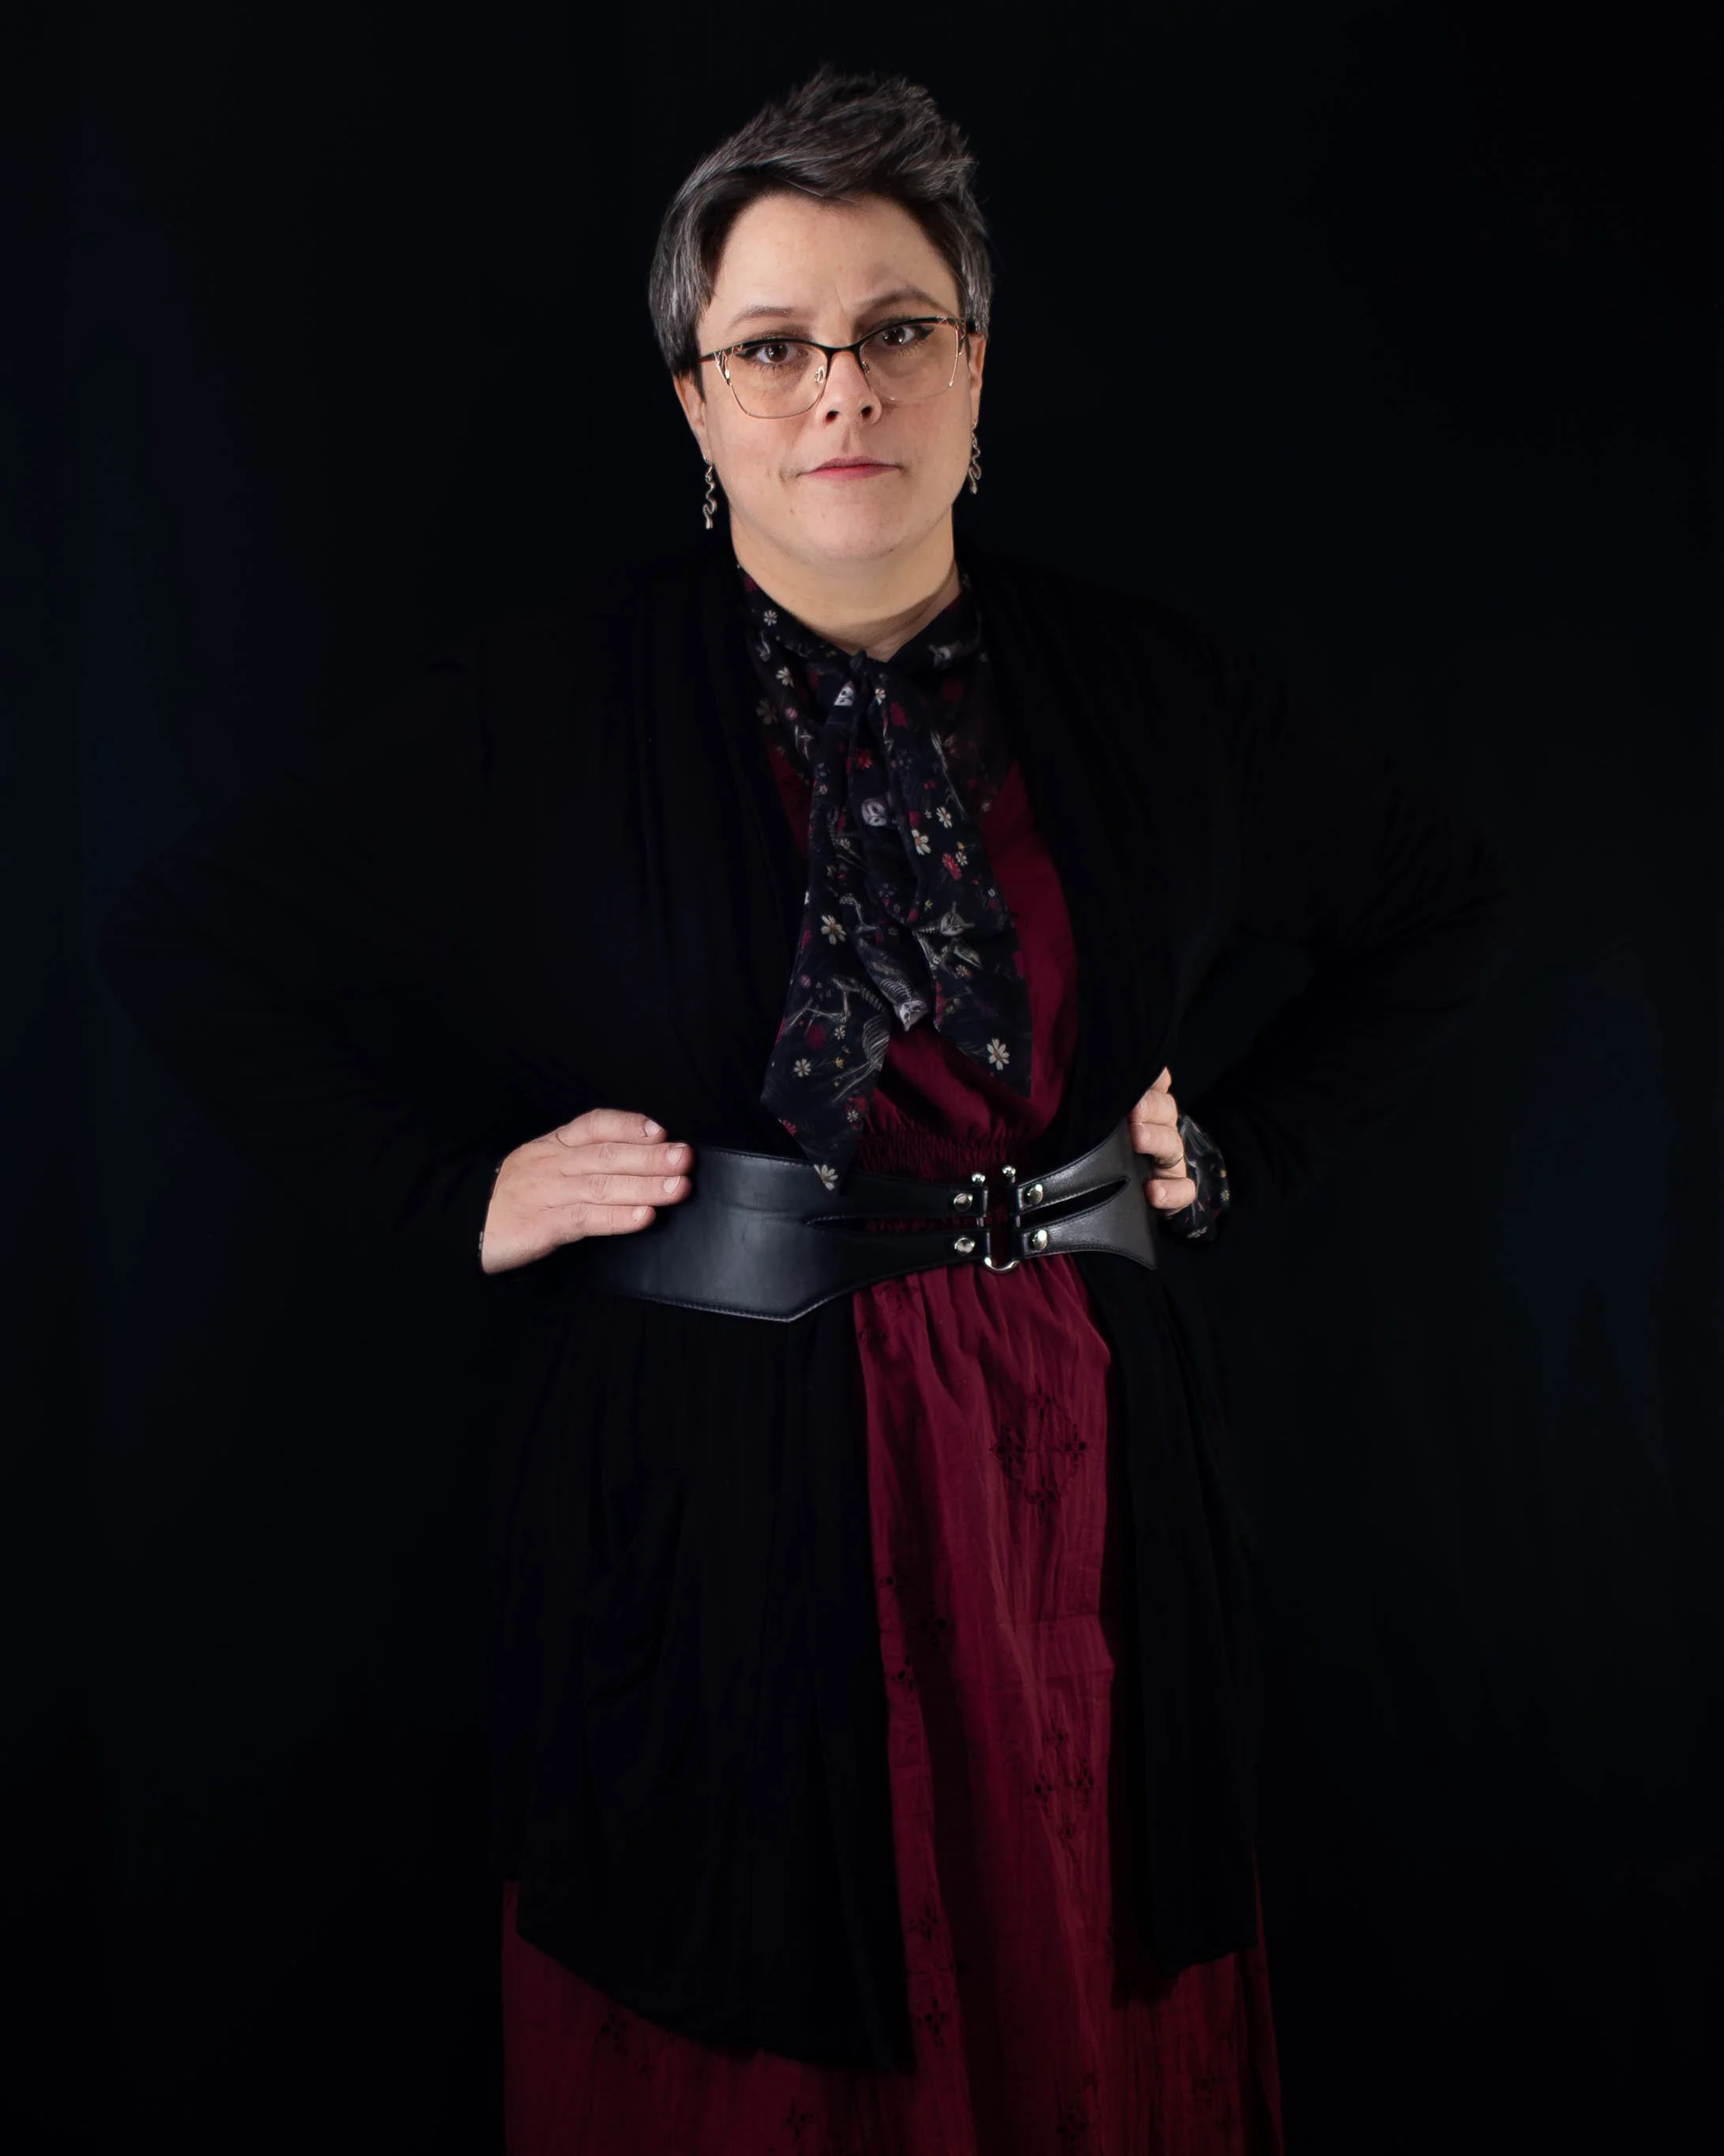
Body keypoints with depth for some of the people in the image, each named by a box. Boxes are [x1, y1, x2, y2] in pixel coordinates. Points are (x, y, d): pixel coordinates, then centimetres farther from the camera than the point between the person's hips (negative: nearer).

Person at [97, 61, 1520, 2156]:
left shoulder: (1145, 688, 1)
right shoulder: (553, 707, -6)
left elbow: (1449, 895, 16)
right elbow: (180, 936, 0)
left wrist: (1244, 1149, 6)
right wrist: (454, 1194, -6)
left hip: (1085, 1475, 3)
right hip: (712, 1498, -2)